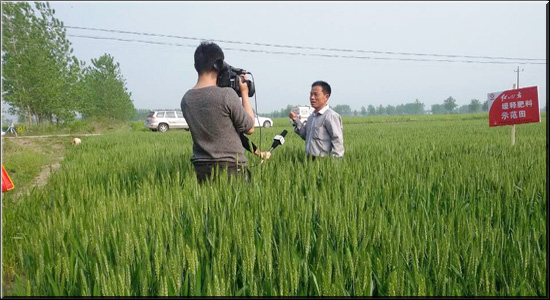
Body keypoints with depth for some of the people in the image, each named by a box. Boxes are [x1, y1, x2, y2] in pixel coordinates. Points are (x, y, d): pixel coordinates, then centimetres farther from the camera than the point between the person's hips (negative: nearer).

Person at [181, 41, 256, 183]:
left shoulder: (186, 100, 3)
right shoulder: (227, 94, -15)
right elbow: (250, 128, -3)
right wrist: (245, 94, 5)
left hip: (200, 168, 6)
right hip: (231, 167, -5)